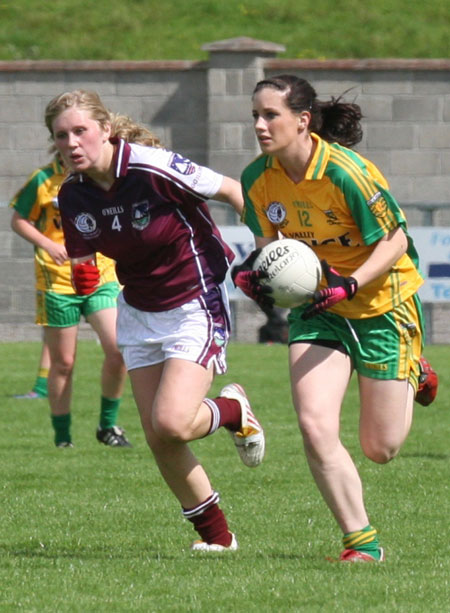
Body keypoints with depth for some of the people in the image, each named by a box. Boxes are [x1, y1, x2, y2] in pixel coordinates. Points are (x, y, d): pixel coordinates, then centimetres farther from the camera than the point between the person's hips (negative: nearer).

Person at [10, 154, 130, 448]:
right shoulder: (44, 180, -4)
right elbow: (19, 220, 3)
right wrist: (47, 244, -13)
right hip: (58, 283, -2)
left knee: (119, 349, -15)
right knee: (63, 363, 4)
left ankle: (108, 425, 3)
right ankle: (62, 435, 19)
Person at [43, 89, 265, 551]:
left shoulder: (153, 169, -25)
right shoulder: (73, 196, -6)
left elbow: (234, 192, -14)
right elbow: (82, 254, 6)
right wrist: (82, 274, -18)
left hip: (196, 304, -6)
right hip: (139, 312, 6)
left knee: (172, 423, -21)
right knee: (158, 441, 4)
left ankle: (233, 410, 13)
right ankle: (216, 534, 22)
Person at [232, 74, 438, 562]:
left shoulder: (347, 173, -25)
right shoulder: (257, 179, -8)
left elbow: (395, 241, -17)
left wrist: (351, 282, -31)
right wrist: (255, 273, -14)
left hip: (380, 302, -4)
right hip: (317, 306, 4)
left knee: (380, 449, 4)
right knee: (315, 425, -17)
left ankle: (411, 376, 38)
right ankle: (361, 541, -3)